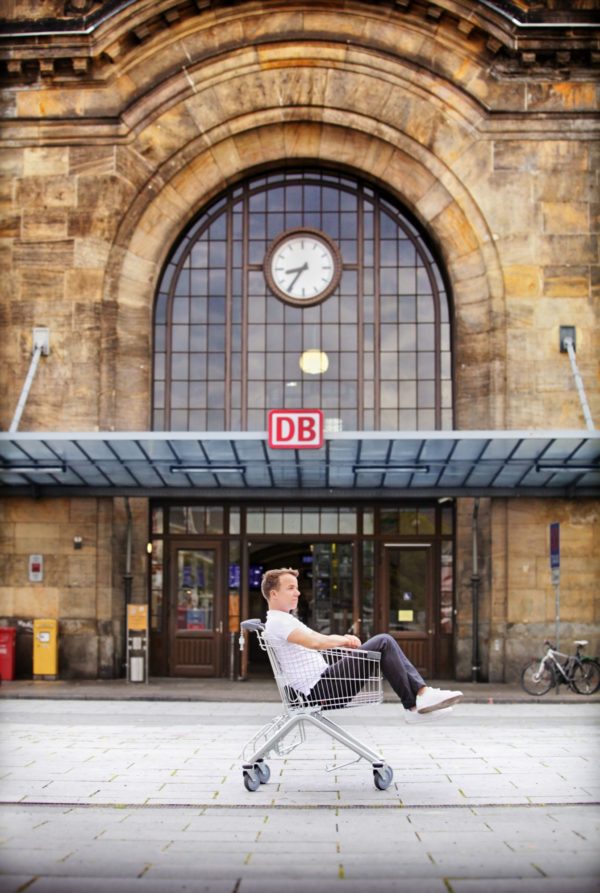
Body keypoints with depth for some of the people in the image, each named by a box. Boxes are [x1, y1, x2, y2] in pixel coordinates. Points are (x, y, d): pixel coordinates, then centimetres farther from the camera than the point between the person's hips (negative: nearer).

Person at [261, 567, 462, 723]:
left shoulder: (285, 621, 24)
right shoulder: (277, 622, -11)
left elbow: (319, 640, 23)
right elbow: (315, 642, -25)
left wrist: (344, 640, 1)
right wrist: (345, 640, -8)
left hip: (323, 688, 10)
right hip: (320, 690, -10)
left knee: (384, 642, 5)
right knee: (383, 643, -13)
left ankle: (421, 691, -6)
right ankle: (413, 704, -7)